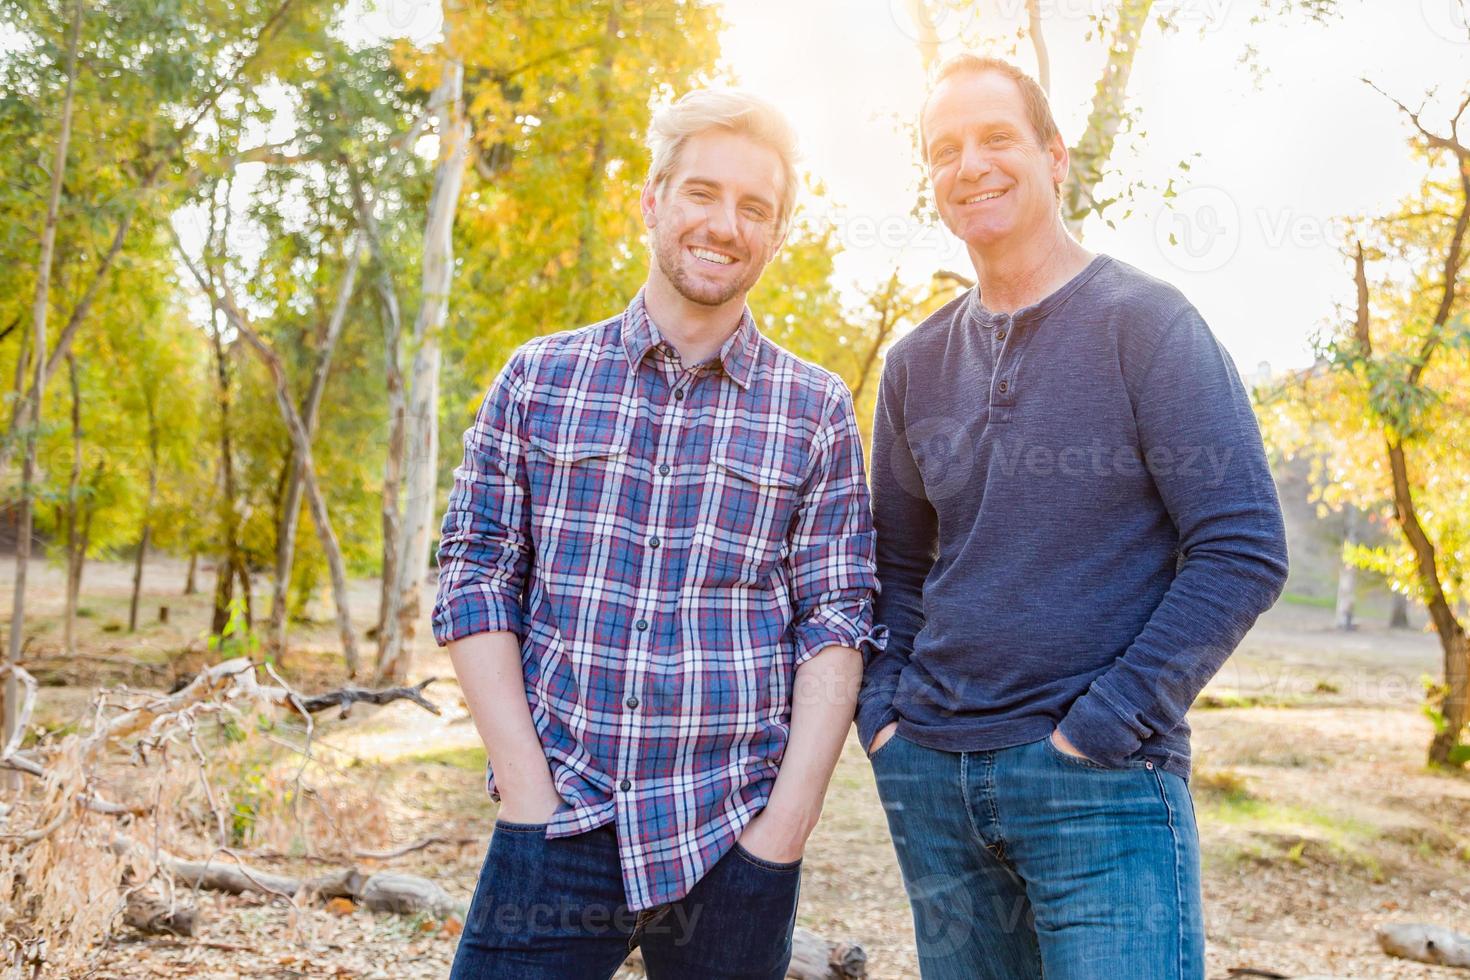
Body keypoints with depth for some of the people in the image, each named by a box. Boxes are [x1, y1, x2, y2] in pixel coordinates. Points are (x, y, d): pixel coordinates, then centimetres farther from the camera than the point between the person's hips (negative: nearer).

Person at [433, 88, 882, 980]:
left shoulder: (817, 411, 3)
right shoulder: (540, 378, 4)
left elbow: (835, 623, 0)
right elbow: (475, 576, 2)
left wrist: (785, 822, -8)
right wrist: (528, 791, -6)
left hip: (733, 838, 0)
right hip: (559, 824, 1)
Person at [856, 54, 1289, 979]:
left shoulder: (1146, 322, -6)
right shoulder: (919, 361, 9)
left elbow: (1243, 550, -11)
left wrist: (1104, 725, -15)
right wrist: (884, 706, 3)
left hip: (1103, 782, -5)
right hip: (929, 776, 5)